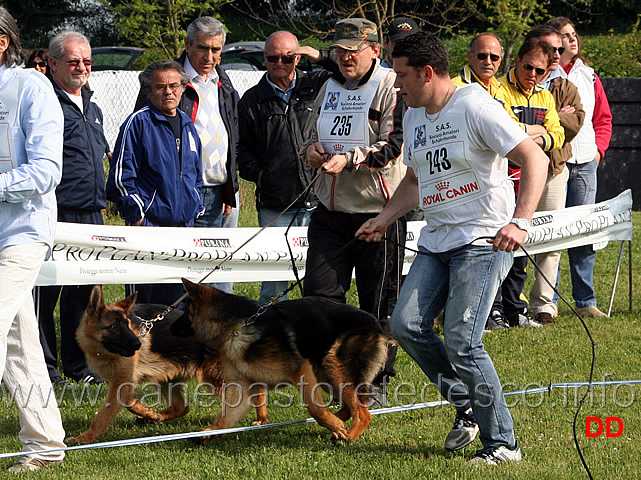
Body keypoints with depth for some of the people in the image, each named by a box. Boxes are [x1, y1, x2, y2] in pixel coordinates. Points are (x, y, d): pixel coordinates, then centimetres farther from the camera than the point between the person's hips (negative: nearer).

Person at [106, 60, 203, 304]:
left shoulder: (187, 124, 15)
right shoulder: (138, 123, -6)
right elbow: (120, 178, -9)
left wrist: (196, 209, 16)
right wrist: (138, 216, -12)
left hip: (185, 226, 7)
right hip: (149, 226, -6)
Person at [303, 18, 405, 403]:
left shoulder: (391, 87, -8)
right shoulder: (331, 88, 14)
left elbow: (391, 146, -15)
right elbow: (316, 133, 26)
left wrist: (349, 159, -27)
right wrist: (314, 148, 2)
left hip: (376, 210, -6)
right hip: (331, 211, 6)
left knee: (378, 302, 3)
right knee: (319, 292, 1)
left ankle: (379, 381, 14)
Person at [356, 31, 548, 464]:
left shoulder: (475, 107, -13)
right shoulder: (413, 117, 14)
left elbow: (535, 159, -18)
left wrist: (519, 221, -29)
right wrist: (384, 219, 15)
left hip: (483, 241, -8)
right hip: (437, 241, 8)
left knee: (461, 342, -17)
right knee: (406, 325, -7)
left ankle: (503, 442, -5)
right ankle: (467, 405, 12)